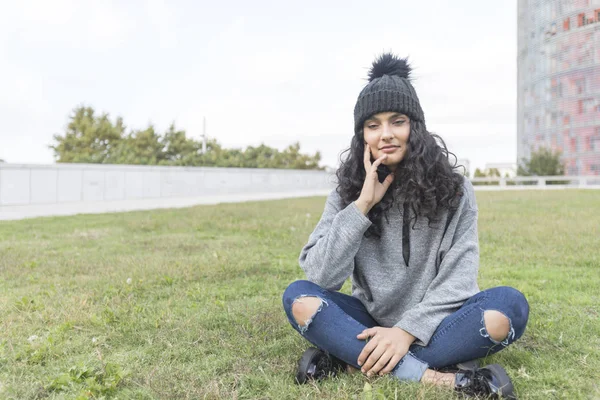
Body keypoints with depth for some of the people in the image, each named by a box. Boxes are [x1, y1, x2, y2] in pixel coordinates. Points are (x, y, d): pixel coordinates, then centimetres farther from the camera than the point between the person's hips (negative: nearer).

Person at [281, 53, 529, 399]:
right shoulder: (347, 194, -2)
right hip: (372, 323, 1)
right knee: (300, 298, -25)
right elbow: (321, 276, -13)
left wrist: (408, 330, -22)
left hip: (432, 324, 0)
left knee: (508, 306, -28)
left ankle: (354, 361, -25)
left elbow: (458, 277, -10)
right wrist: (362, 205, -20)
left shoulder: (454, 189, -4)